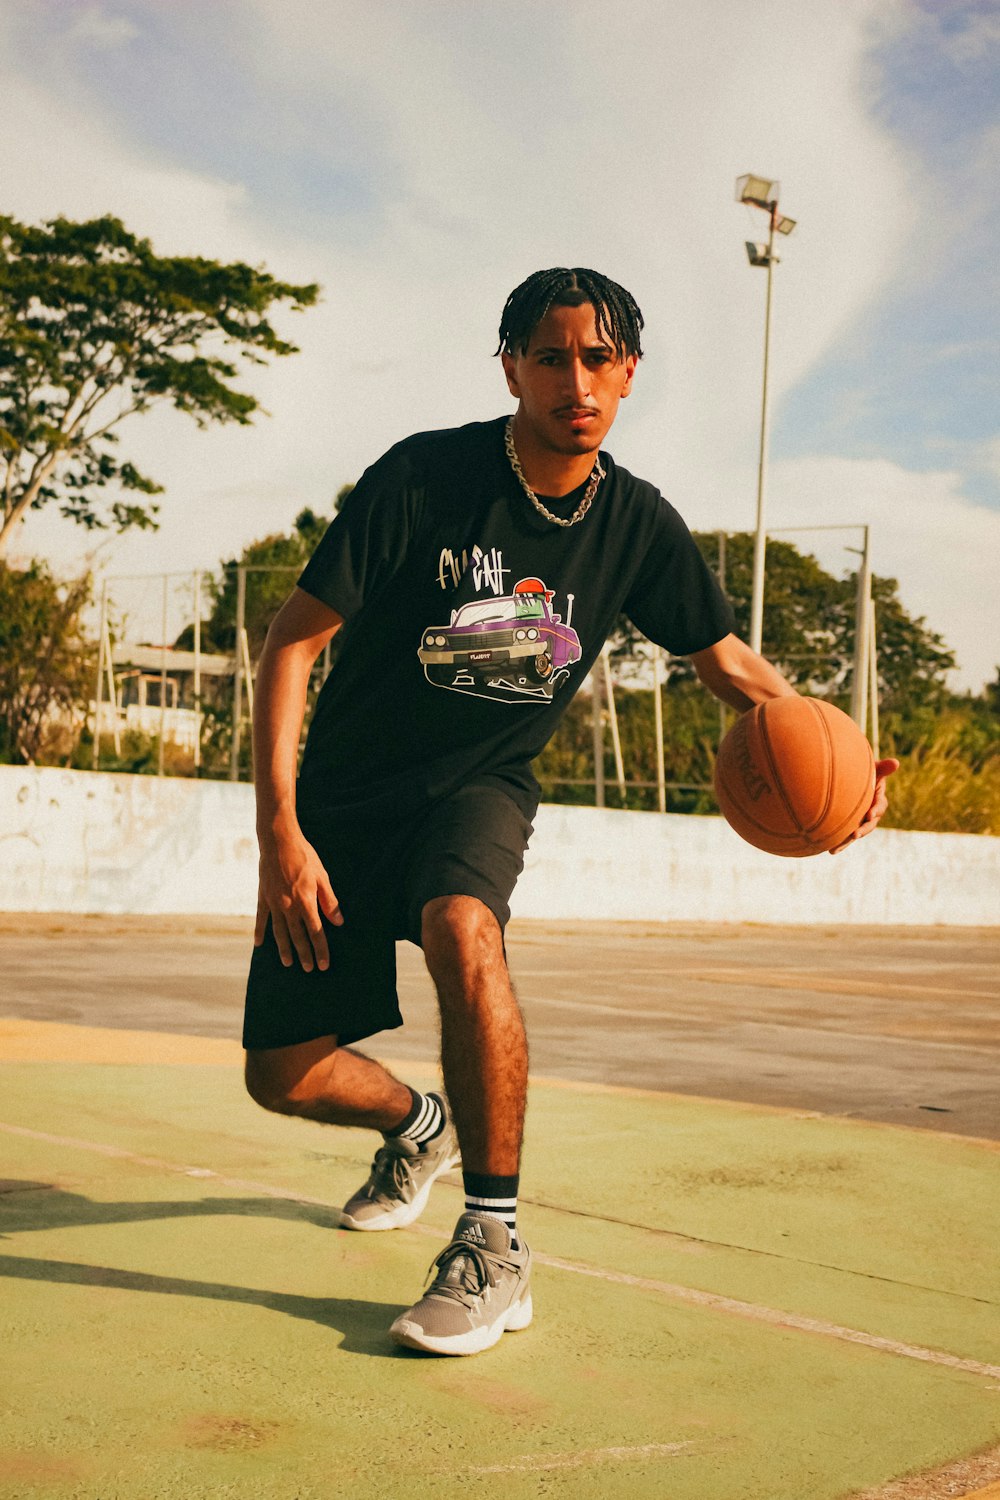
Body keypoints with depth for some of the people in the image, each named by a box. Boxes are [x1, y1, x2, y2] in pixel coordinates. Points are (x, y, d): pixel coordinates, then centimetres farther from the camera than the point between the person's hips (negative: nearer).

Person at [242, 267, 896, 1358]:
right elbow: (294, 640, -14)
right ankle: (418, 1126, 38)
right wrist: (279, 830, -22)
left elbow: (728, 662, 7)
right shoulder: (421, 478, -18)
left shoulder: (637, 524, -7)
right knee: (283, 1078, 1)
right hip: (349, 795, 0)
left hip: (482, 788, 0)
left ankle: (494, 1248, -22)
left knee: (461, 930, -36)